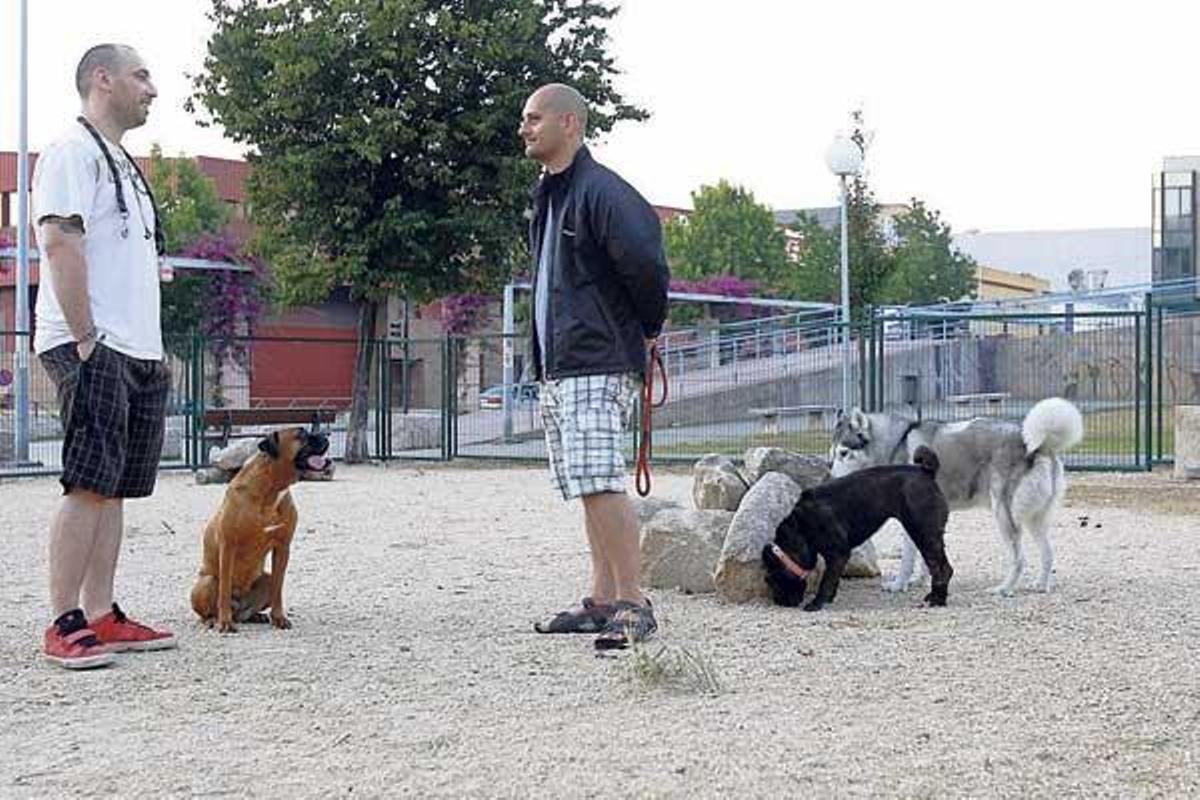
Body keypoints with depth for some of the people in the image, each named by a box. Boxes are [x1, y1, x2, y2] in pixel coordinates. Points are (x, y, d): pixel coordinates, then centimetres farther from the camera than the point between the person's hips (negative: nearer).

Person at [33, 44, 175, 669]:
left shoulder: (123, 164, 23)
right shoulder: (75, 152, -7)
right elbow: (61, 242, -17)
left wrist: (155, 349, 18)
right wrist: (85, 338, -20)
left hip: (136, 355, 9)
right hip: (92, 351, -9)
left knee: (115, 488, 8)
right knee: (90, 485, -12)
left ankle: (101, 617, 11)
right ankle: (64, 626, -10)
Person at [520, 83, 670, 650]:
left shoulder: (601, 191, -13)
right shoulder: (548, 197, 19)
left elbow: (644, 262, -21)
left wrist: (649, 327, -7)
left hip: (597, 366, -10)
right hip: (557, 369, 10)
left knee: (600, 484, -16)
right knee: (587, 488, 11)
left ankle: (633, 605, -14)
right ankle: (602, 602, 17)